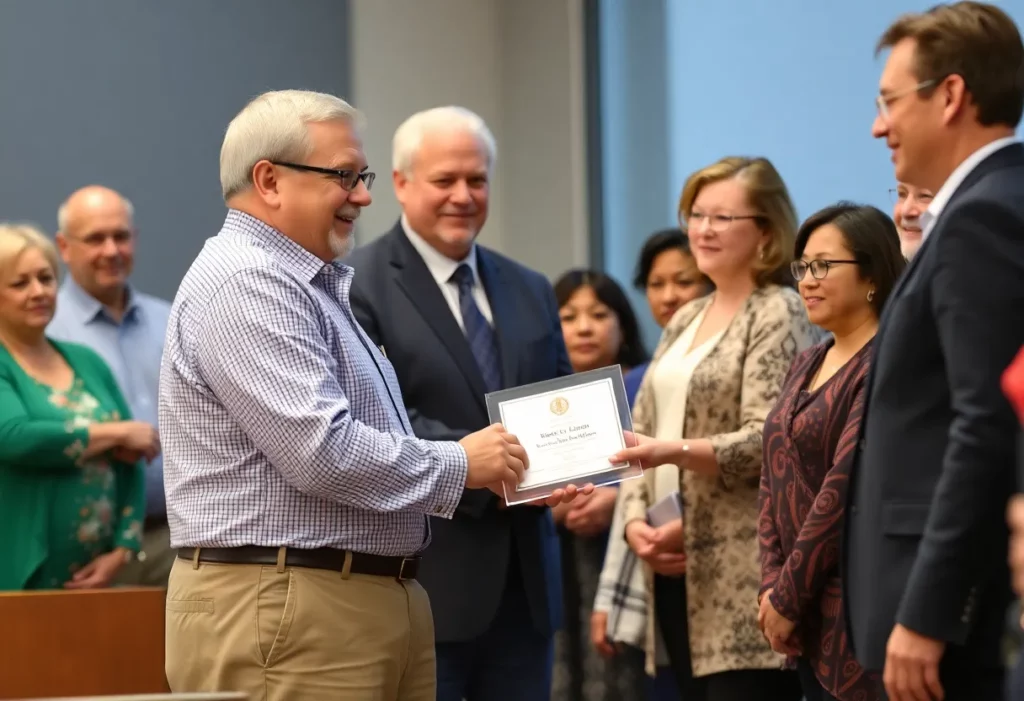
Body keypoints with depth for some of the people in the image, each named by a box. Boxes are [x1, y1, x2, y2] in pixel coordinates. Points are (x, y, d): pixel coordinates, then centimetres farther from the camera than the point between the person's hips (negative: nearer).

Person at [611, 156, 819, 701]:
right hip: (675, 571, 7)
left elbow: (765, 441, -15)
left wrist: (676, 451, -29)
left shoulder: (779, 314, -5)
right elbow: (640, 433, 16)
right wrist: (635, 520, 0)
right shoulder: (684, 320, 18)